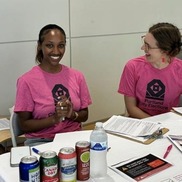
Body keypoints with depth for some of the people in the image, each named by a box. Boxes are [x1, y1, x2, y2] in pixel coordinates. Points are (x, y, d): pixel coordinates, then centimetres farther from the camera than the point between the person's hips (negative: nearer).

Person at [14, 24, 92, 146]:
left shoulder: (77, 76, 4)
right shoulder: (27, 81, -7)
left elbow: (84, 115, 11)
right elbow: (24, 125, -5)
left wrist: (72, 114, -11)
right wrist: (54, 119, -19)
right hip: (40, 141, -4)